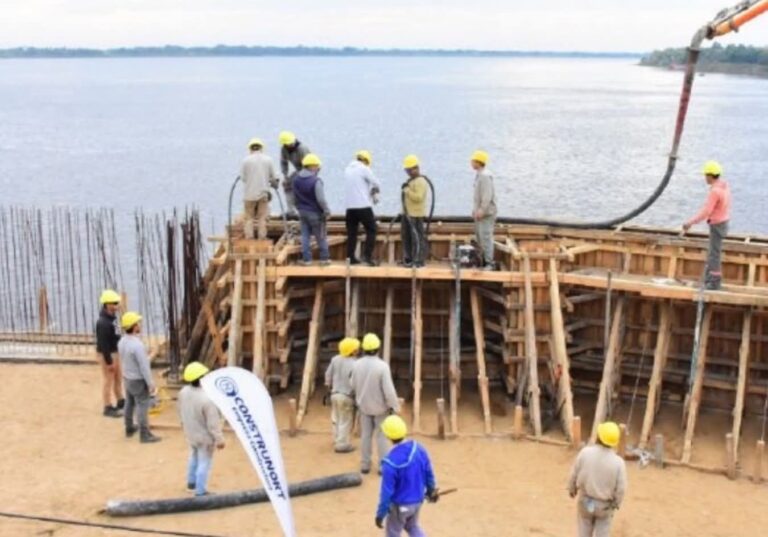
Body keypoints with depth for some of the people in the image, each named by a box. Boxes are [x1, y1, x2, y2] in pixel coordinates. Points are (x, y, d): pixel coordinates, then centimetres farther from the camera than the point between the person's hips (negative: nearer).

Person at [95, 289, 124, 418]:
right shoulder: (103, 322, -26)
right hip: (107, 354, -9)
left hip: (115, 352, 9)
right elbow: (103, 343, -25)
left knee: (118, 378, 20)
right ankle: (108, 408, 13)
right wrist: (109, 361, -21)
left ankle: (121, 402, 35)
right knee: (108, 380, 2)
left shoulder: (112, 316, 4)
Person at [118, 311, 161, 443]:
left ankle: (129, 429, 37)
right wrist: (151, 384, -18)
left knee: (129, 404, 22)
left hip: (127, 378, 8)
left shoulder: (122, 341, -5)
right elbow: (144, 367, -27)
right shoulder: (137, 345, -32)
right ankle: (145, 435, 11)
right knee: (142, 407, 3)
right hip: (139, 381, -8)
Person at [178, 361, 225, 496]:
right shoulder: (207, 399, -35)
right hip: (204, 436, -7)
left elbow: (181, 412, 5)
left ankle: (191, 482, 47)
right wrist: (219, 439, -13)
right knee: (204, 463, 10)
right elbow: (213, 423, -26)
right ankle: (200, 491, 22)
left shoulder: (183, 392, -13)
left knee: (194, 457, 29)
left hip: (190, 433, 7)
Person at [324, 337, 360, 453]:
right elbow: (353, 383, -22)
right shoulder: (353, 365, -23)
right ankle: (342, 445, 13)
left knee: (336, 420, 21)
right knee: (346, 422, 7)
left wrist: (330, 386, 20)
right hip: (347, 396, -6)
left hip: (335, 394, 6)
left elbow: (328, 374, 3)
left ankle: (337, 441, 33)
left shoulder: (335, 359, -5)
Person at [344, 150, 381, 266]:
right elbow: (377, 185, -6)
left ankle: (350, 257, 10)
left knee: (351, 232, 10)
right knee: (371, 230, 2)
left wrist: (370, 191, 14)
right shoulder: (364, 169, -7)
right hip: (363, 206, -6)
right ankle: (367, 256, -7)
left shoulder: (348, 169, 13)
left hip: (350, 206, 6)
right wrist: (374, 191, 16)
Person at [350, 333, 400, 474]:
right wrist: (394, 406, -12)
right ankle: (383, 466, 11)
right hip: (380, 406, -4)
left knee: (366, 434, 14)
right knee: (382, 435, 8)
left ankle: (365, 464, 19)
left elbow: (354, 385, 2)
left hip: (364, 405, 4)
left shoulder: (357, 364, -12)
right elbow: (388, 390, -25)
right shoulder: (382, 366, -26)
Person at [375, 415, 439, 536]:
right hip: (418, 500, 6)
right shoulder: (419, 448, -13)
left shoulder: (390, 462, -31)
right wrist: (431, 490, 21)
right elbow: (429, 473, 1)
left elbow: (386, 492, -23)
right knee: (412, 526, 31)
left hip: (400, 504, -5)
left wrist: (380, 514, -10)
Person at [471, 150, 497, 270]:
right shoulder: (479, 175, 14)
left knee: (486, 236, -11)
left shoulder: (485, 176, -18)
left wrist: (482, 210, -25)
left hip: (486, 212, -11)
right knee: (479, 235, 14)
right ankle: (483, 260, 21)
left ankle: (489, 263, -9)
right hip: (480, 211, 11)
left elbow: (487, 195, -23)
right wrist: (475, 209, 18)